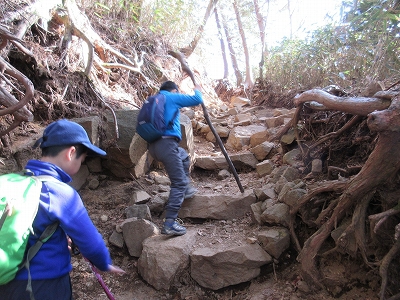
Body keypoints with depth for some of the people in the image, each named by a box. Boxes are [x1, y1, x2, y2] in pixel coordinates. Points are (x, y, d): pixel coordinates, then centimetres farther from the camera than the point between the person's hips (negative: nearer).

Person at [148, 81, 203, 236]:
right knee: (179, 183, -8)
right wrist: (197, 90, 24)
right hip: (166, 144, -9)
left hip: (153, 145, 9)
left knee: (184, 157, 33)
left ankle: (187, 189, 35)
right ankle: (169, 223, -16)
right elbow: (197, 100, 2)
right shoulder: (172, 97, 3)